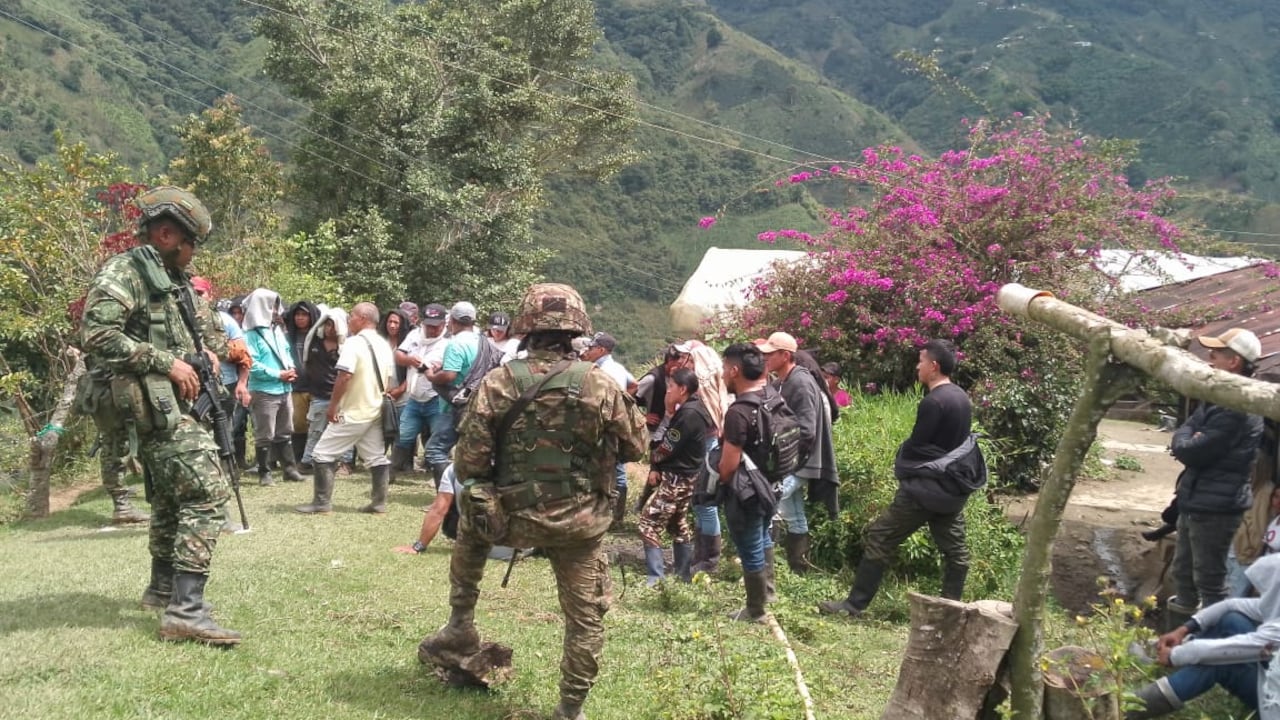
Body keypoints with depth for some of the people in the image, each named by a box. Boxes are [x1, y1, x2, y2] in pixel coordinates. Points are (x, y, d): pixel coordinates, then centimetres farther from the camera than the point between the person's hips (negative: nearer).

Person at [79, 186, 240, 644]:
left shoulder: (172, 281, 18)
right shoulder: (123, 272, -11)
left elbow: (209, 327, 31)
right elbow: (97, 335, -24)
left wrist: (210, 349, 7)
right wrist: (166, 361, -22)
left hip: (170, 405, 11)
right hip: (153, 405, -11)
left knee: (171, 494, 23)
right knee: (208, 492, -18)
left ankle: (163, 588, 40)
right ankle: (186, 611, -21)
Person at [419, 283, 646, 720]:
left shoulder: (498, 383, -9)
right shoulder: (600, 386, -10)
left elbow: (468, 464, -8)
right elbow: (636, 447, 4)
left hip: (511, 517, 1)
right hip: (579, 523, -1)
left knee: (471, 521, 33)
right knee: (585, 618, 14)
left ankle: (461, 628, 34)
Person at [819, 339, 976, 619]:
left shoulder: (933, 402, -19)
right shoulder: (962, 398, 8)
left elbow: (915, 445, -13)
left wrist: (902, 467, 7)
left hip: (924, 488, -9)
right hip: (953, 488, 9)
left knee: (880, 539, -4)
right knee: (954, 548, 11)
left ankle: (854, 604, -2)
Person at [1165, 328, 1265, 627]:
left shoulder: (1236, 409, -24)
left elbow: (1192, 452, -24)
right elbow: (1184, 433, 11)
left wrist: (1184, 444, -3)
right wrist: (1188, 441, -10)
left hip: (1215, 506, -10)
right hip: (1195, 501, 10)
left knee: (1210, 581, 0)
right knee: (1183, 573, 20)